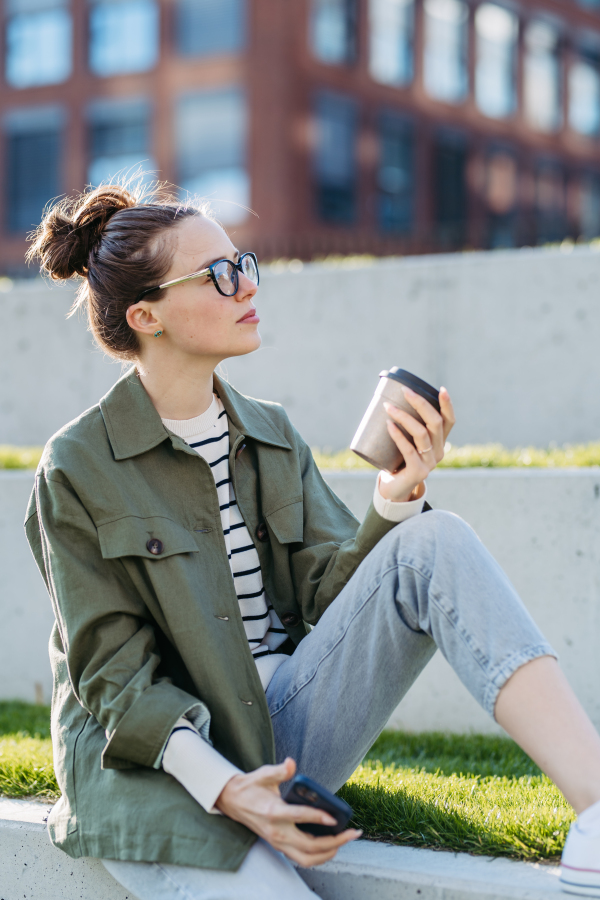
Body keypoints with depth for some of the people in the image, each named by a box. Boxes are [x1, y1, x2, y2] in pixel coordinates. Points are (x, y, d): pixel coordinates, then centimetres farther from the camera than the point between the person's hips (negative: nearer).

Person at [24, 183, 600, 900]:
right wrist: (224, 787, -21)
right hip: (156, 756, -6)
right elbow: (112, 667, -7)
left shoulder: (270, 434, 11)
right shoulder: (78, 467, -5)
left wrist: (395, 498, -13)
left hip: (288, 722, 6)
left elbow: (329, 593, 6)